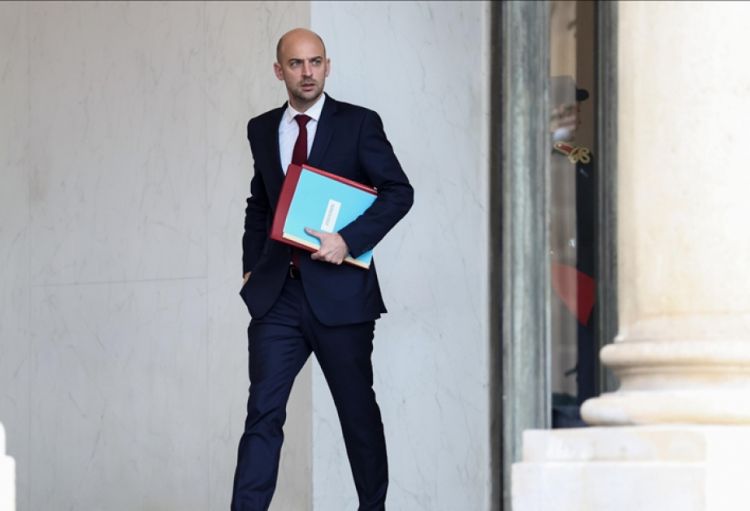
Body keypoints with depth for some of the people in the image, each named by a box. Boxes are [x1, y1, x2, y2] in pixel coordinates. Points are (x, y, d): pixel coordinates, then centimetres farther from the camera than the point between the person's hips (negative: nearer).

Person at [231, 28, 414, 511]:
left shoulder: (359, 123, -1)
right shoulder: (262, 129, 11)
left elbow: (399, 191, -5)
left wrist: (348, 239, -17)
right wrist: (252, 268, 12)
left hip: (339, 289, -3)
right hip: (277, 291, 3)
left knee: (358, 409, 8)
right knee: (263, 410, -7)